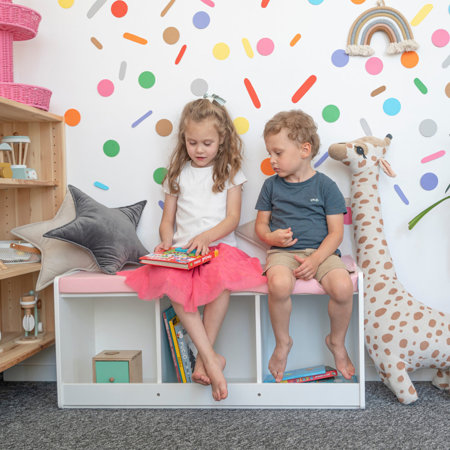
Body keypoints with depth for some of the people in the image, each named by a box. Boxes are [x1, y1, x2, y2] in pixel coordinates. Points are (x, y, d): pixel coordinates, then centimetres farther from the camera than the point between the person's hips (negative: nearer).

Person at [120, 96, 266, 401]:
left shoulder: (229, 172, 11)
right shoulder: (178, 174, 19)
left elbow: (233, 218, 1)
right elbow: (167, 219, 19)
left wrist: (205, 237, -17)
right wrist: (166, 241, -4)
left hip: (219, 245, -2)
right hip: (181, 250, 2)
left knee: (221, 276, -38)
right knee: (171, 280, -33)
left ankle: (204, 357, -22)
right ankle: (212, 359, -30)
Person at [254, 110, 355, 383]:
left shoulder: (325, 186, 2)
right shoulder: (271, 185, 11)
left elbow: (336, 232, -1)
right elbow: (261, 224, 15)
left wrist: (315, 259, -16)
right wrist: (271, 237, -9)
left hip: (321, 251, 0)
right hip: (283, 251, 1)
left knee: (343, 287, -29)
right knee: (279, 284, -34)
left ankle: (337, 342, 3)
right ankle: (283, 343, -5)